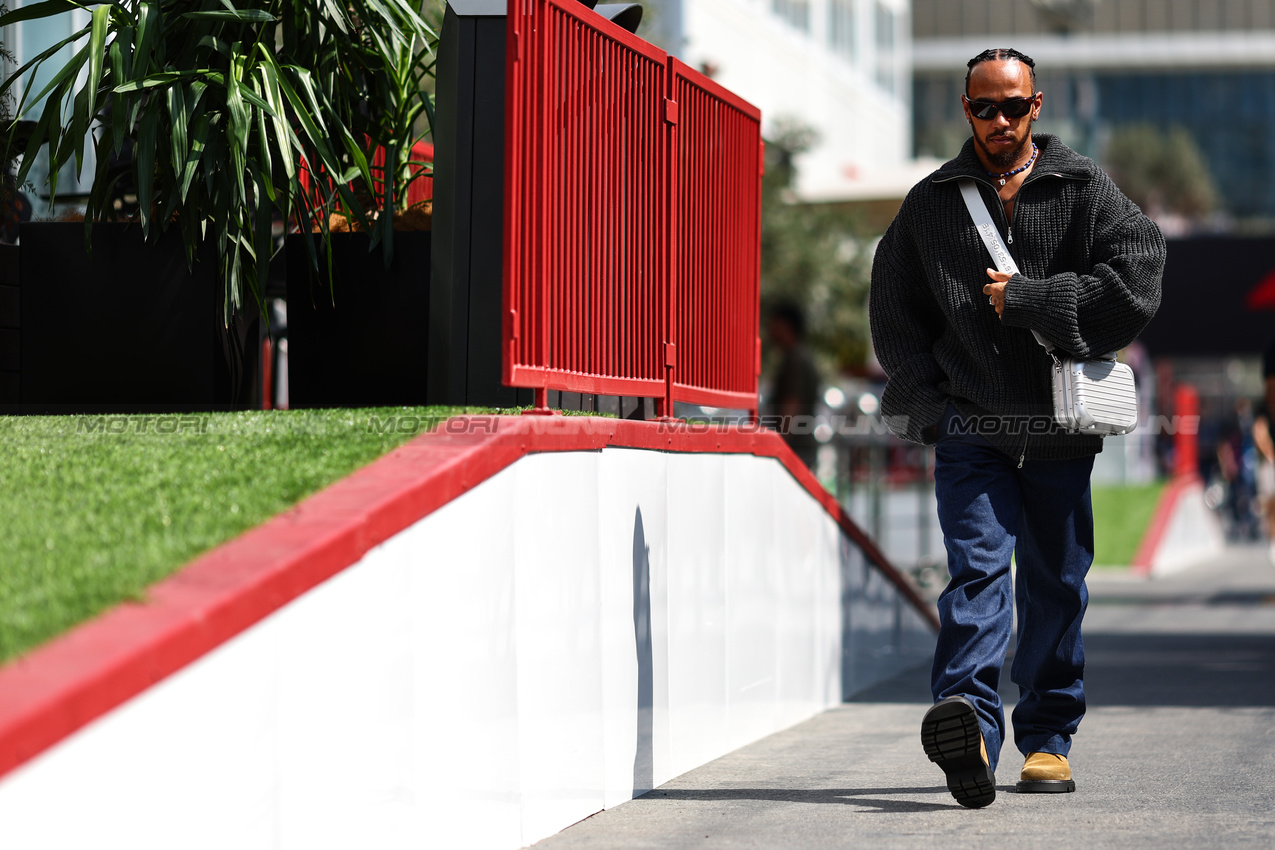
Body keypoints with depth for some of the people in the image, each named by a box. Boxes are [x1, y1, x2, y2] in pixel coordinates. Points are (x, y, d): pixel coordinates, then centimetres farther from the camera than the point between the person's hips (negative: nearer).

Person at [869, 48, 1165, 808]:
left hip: (1060, 430, 0)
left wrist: (1028, 299, -13)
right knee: (977, 568, -16)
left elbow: (1136, 284, -8)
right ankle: (968, 722, -32)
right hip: (970, 430, 0)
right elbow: (895, 316, 15)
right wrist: (931, 406, 3)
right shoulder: (931, 204, 11)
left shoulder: (1085, 190, 5)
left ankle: (1048, 737, 21)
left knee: (1056, 586, 8)